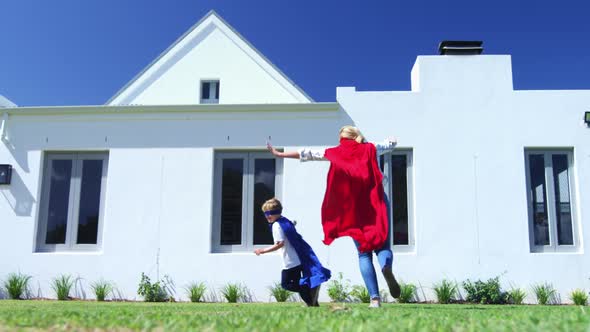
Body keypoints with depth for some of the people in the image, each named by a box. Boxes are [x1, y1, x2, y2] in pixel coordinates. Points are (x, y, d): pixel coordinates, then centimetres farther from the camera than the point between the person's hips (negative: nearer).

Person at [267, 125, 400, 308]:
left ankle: (375, 298, -8)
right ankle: (386, 266, -32)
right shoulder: (370, 149, 14)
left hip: (353, 209, 0)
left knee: (364, 254, 6)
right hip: (377, 203, 0)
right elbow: (391, 143, 32)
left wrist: (280, 154, 20)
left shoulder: (336, 153, 10)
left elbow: (307, 153, 13)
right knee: (383, 245, 5)